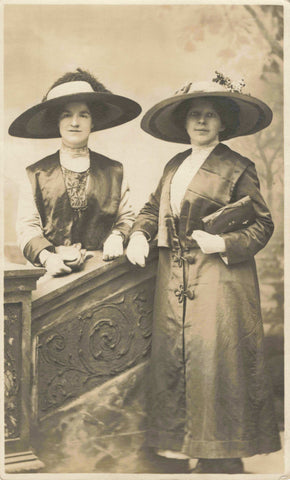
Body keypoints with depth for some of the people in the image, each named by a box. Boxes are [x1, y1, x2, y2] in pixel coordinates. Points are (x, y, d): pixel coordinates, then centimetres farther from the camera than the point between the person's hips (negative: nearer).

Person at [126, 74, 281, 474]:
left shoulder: (237, 168, -4)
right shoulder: (174, 165, 15)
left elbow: (262, 224, -4)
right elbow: (154, 207, 20)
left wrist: (224, 243, -18)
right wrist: (139, 235, 1)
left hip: (218, 276, -6)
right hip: (175, 278, 6)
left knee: (213, 356, -6)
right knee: (174, 354, 7)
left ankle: (220, 457, 8)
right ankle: (180, 440, 22)